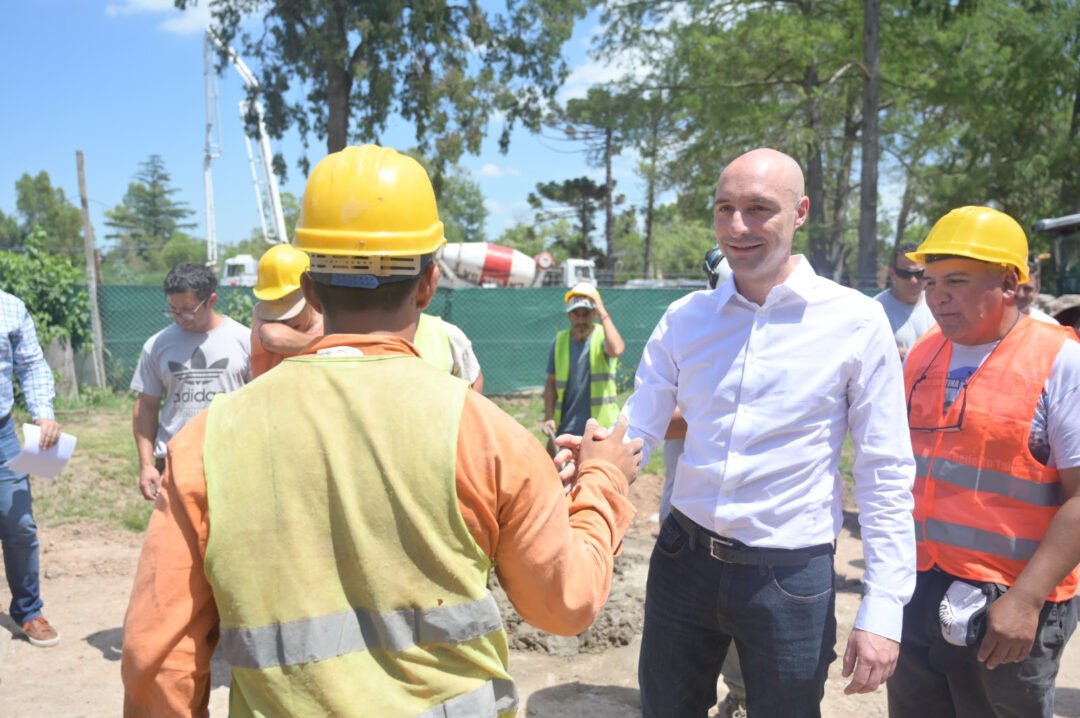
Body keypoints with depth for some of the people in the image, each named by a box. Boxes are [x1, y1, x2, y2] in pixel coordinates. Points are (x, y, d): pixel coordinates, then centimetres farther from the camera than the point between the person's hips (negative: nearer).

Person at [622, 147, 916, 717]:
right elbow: (636, 433, -1)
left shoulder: (856, 323, -9)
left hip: (791, 577, -3)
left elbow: (885, 476, -7)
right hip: (683, 559, 3)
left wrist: (882, 609, -10)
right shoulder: (685, 319, 0)